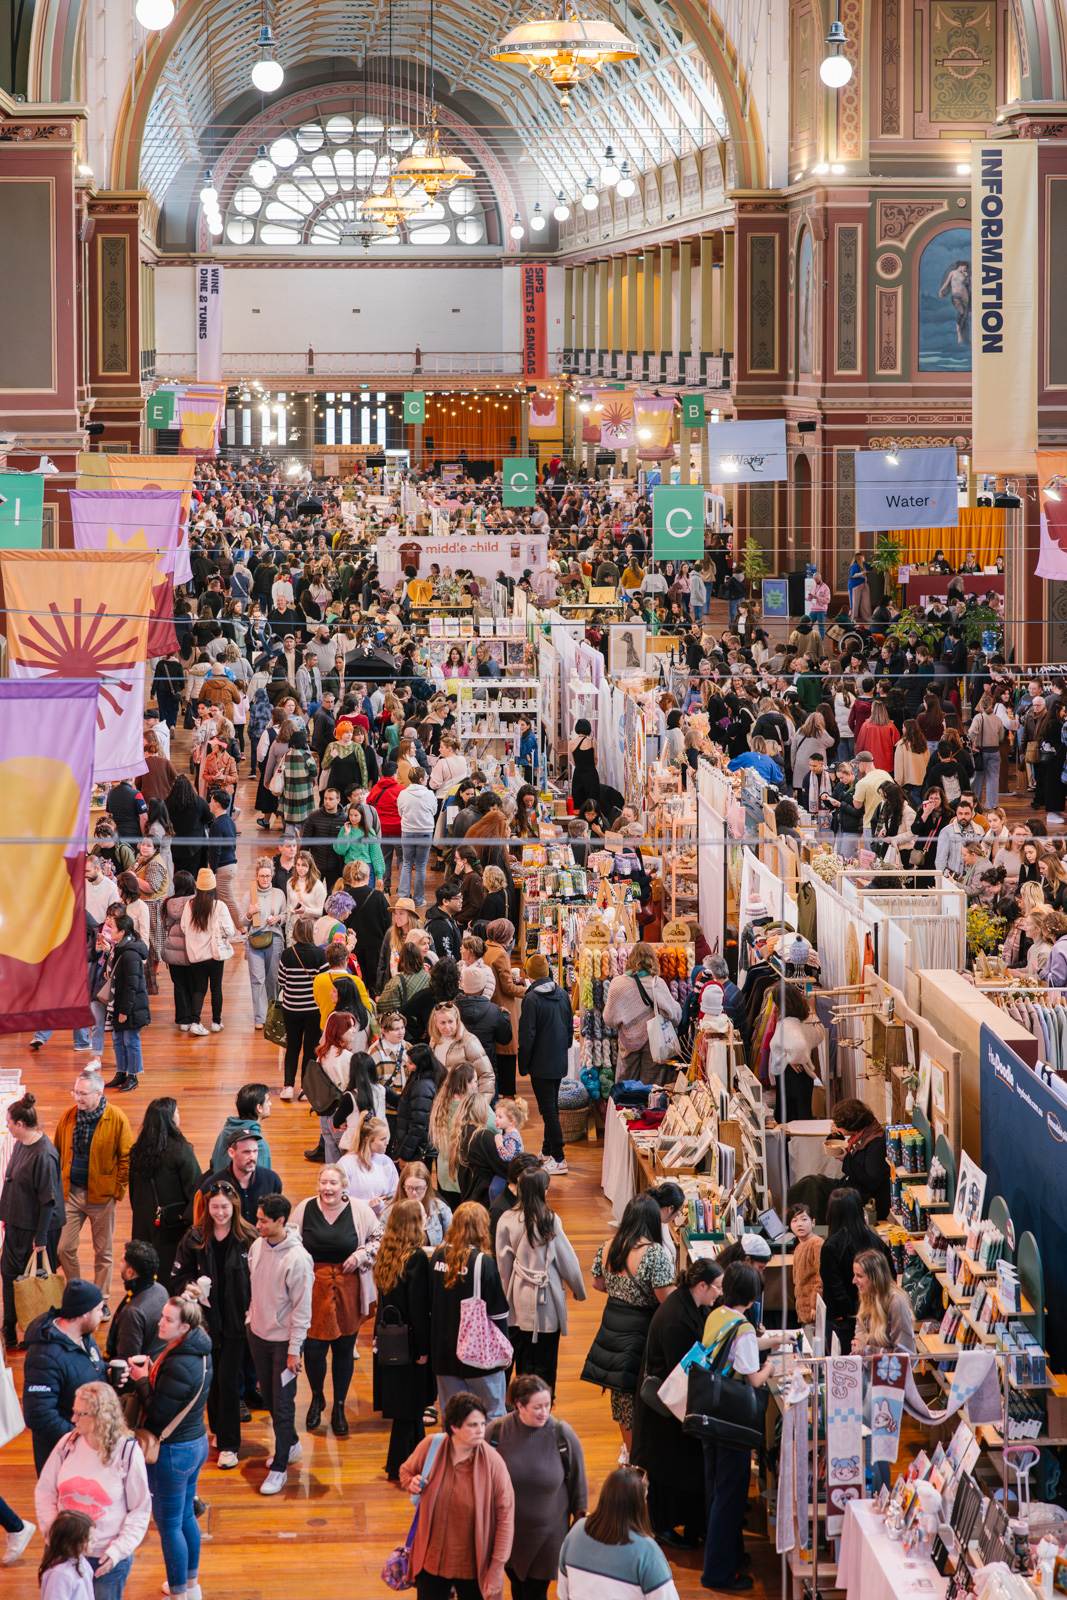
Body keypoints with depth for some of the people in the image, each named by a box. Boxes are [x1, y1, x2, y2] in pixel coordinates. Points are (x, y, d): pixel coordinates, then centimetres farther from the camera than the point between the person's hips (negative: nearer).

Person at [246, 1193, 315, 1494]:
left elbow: (302, 1308, -18)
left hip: (283, 1339, -7)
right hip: (258, 1334, 7)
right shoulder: (257, 1247, -3)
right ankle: (291, 1444, 39)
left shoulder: (297, 1259, -23)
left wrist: (294, 1350, -16)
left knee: (283, 1403, -1)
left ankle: (279, 1468, 7)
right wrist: (251, 1318, 14)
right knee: (268, 1395, 19)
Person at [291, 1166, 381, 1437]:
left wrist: (360, 1255, -7)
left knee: (344, 1348, 7)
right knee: (312, 1348, -1)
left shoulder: (359, 1210, -2)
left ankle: (339, 1408, 24)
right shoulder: (305, 1209, 0)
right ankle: (317, 1398, 28)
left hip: (348, 1287, 0)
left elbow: (378, 1239, 9)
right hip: (314, 1287, 0)